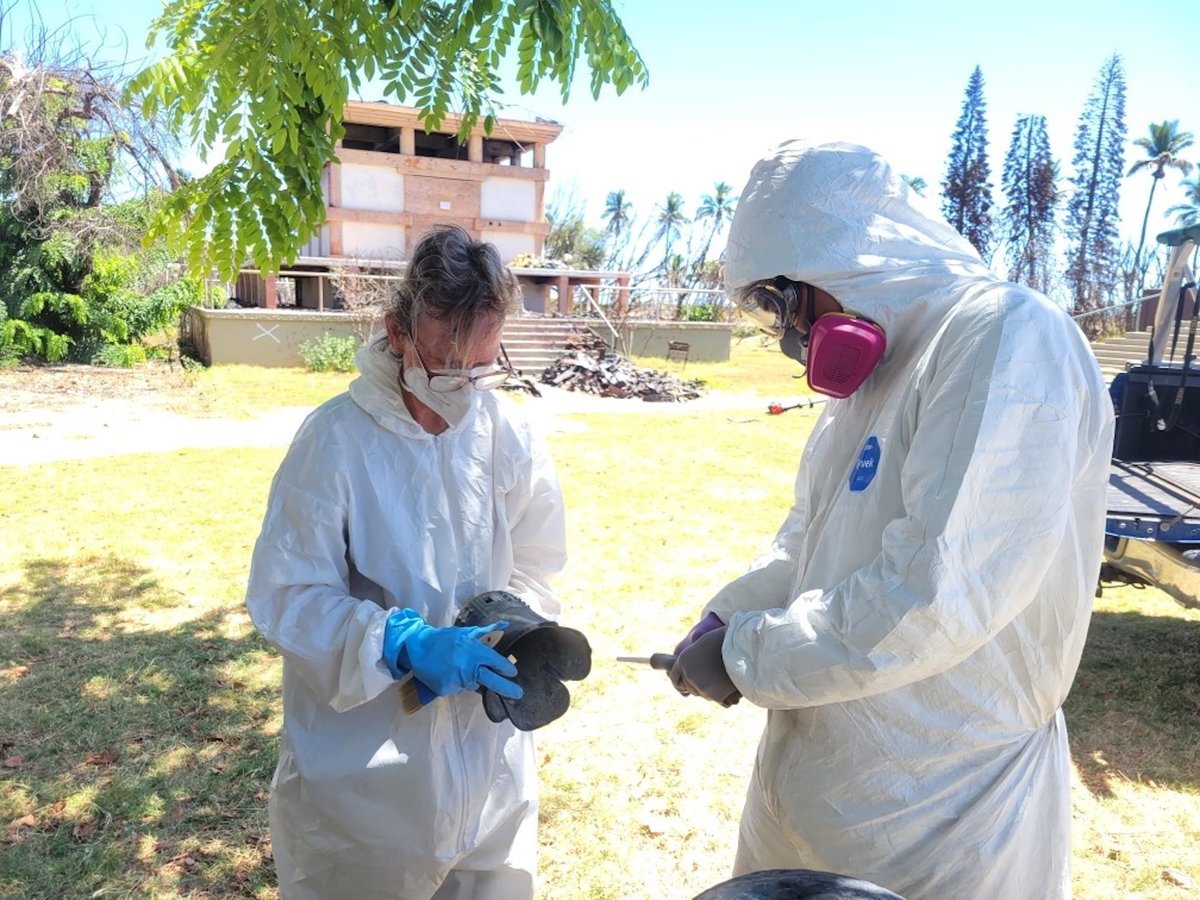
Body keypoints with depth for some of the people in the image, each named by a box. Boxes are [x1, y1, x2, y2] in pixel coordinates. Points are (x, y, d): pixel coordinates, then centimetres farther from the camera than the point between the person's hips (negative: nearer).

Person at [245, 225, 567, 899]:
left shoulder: (508, 436, -7)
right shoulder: (336, 438, -18)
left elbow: (535, 566, 3)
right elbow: (286, 596, -15)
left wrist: (502, 623, -18)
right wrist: (406, 644, -27)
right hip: (360, 756, -3)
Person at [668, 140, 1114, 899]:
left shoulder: (1010, 338, -21)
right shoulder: (875, 366, 8)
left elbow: (934, 595, -29)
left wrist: (744, 657, -18)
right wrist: (725, 619, 0)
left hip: (937, 811, -8)